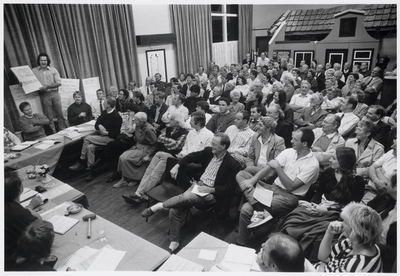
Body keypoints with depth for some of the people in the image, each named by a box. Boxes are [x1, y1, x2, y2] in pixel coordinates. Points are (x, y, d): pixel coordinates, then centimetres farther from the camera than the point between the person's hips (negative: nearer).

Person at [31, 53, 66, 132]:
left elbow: (59, 83, -2)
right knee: (49, 117, 2)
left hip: (54, 93, 0)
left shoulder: (53, 70, 6)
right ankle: (53, 133, 7)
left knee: (60, 114, 1)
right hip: (44, 95, 0)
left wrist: (47, 86, -12)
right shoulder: (34, 71, 7)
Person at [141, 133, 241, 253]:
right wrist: (177, 166, 4)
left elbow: (229, 188, -12)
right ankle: (174, 241, 1)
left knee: (186, 197, -34)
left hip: (211, 193, -6)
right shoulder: (208, 151, 3)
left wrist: (210, 189, -21)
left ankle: (160, 205, -12)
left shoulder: (233, 165, -14)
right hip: (198, 184, 6)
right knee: (174, 210, -13)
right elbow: (193, 156, 16)